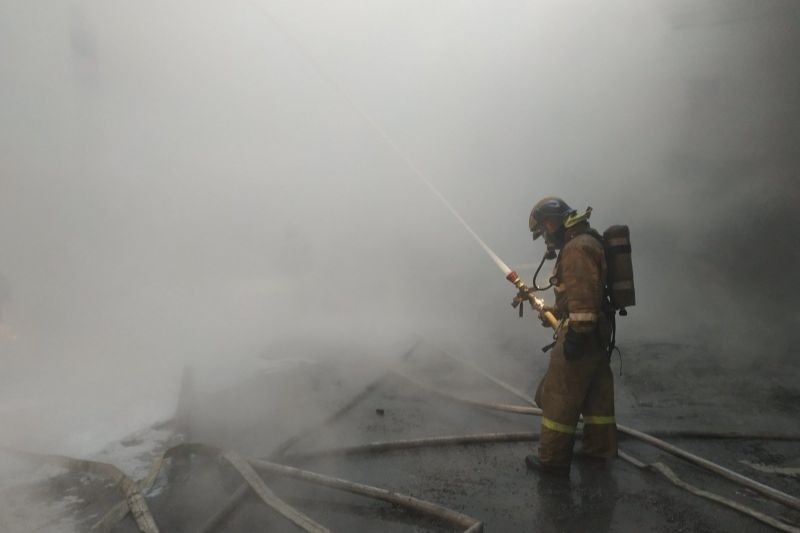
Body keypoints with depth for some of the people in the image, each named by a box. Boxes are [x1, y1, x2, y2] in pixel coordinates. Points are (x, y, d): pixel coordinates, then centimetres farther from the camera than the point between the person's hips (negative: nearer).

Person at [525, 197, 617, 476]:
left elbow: (583, 294, -26)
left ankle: (553, 459, 7)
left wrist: (576, 334, -26)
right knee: (596, 392, 18)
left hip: (581, 334, -11)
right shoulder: (586, 243, 16)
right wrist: (555, 311, 23)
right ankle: (597, 450, 30)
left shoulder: (578, 247, -18)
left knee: (559, 397, -2)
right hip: (595, 331, 11)